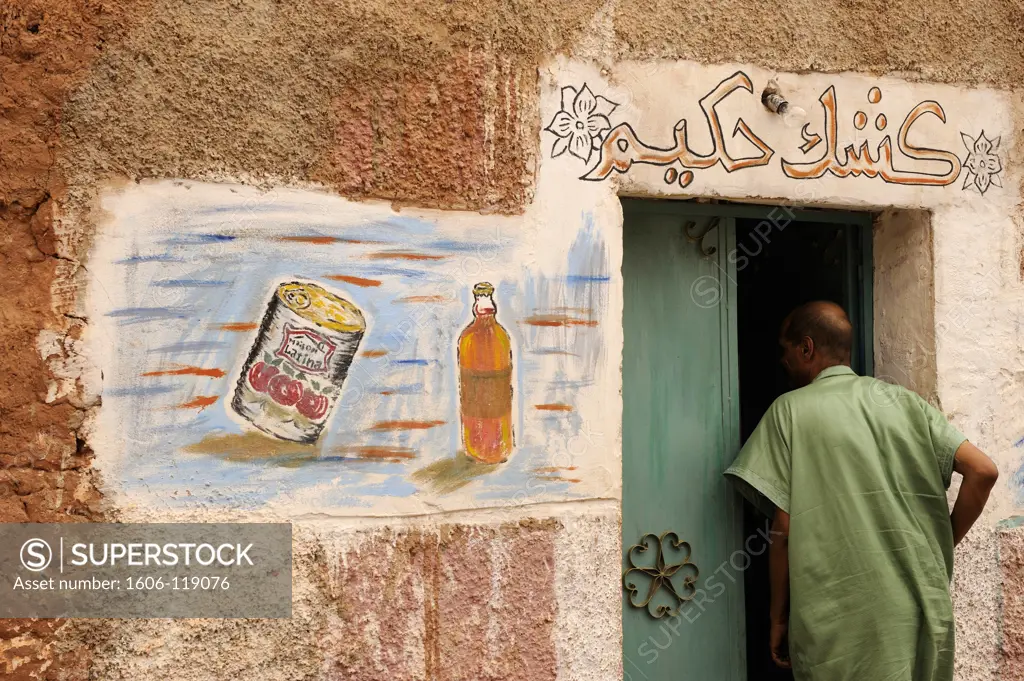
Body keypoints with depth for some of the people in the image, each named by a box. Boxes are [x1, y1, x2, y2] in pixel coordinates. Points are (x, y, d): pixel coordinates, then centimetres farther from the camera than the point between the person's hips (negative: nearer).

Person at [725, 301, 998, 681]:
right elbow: (983, 471, 0)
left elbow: (784, 528, -7)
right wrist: (941, 547, 10)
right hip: (922, 605, 5)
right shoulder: (903, 401, 8)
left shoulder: (790, 410, -3)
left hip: (842, 618, -5)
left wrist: (779, 616, 2)